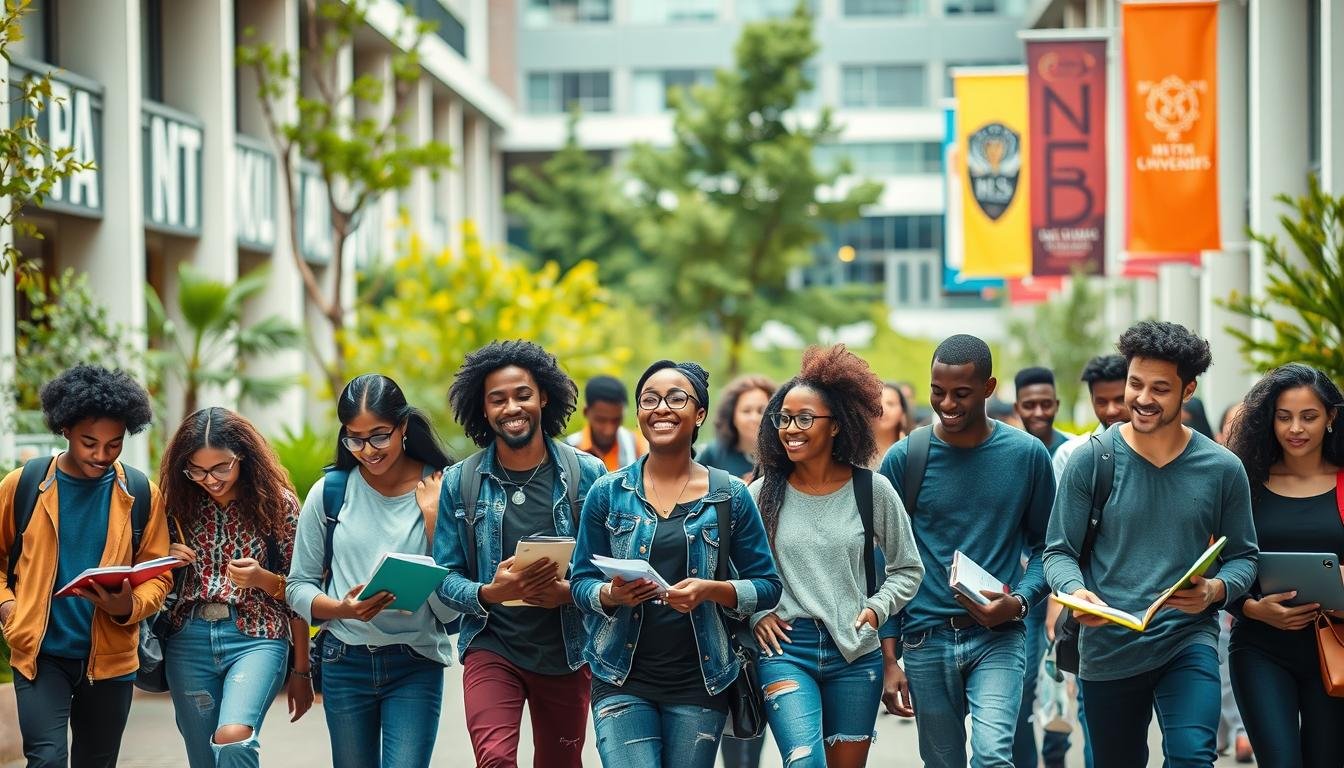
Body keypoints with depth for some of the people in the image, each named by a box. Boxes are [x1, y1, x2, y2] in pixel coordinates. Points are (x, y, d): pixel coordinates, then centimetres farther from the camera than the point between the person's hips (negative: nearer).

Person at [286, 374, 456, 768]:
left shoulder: (440, 493, -4)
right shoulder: (330, 491, -1)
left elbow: (448, 610, -7)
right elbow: (298, 586, 4)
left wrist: (433, 520, -14)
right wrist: (342, 609, -16)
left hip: (416, 665, -1)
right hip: (345, 662, 2)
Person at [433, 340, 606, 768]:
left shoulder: (586, 475, -3)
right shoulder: (459, 483, -2)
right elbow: (446, 576, -1)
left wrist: (569, 591, -20)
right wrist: (490, 593, -22)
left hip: (567, 652, 1)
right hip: (491, 648, -1)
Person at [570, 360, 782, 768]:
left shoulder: (730, 496, 1)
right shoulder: (608, 493, 2)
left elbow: (766, 586, 2)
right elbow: (581, 583, 6)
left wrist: (711, 590, -16)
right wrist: (612, 594, -16)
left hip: (699, 681, 1)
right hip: (623, 679, -1)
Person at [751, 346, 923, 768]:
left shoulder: (873, 490, 0)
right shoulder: (764, 493, 1)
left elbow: (908, 568, 10)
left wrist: (877, 609, -4)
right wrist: (756, 614, -3)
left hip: (855, 653, 1)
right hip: (785, 649, -1)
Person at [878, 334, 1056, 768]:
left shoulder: (1027, 455, 1)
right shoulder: (904, 459, 0)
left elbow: (1045, 545, 9)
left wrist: (1019, 601, -12)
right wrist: (889, 659, -2)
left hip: (998, 637, -1)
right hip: (926, 637, 1)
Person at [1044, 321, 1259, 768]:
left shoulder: (1222, 470, -1)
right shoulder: (1091, 461, -3)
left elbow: (1243, 557, 6)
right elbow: (1059, 552, 1)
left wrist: (1216, 590, -15)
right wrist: (1075, 591, -21)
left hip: (1188, 640, -1)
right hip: (1107, 648, 1)